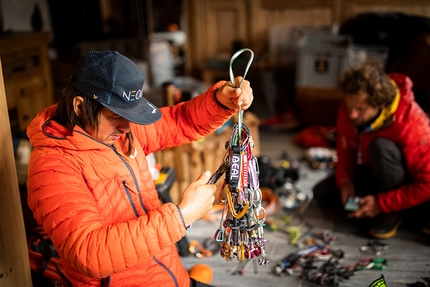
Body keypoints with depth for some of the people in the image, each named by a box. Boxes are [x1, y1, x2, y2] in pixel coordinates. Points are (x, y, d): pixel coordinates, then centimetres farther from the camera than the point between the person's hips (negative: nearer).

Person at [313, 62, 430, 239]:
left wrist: (381, 203, -32)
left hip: (412, 181, -7)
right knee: (322, 194, -5)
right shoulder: (349, 109, -18)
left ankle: (394, 211, -13)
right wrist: (344, 179, -16)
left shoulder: (410, 125, -36)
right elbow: (346, 147, 0)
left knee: (381, 146, -38)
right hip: (376, 171, 7)